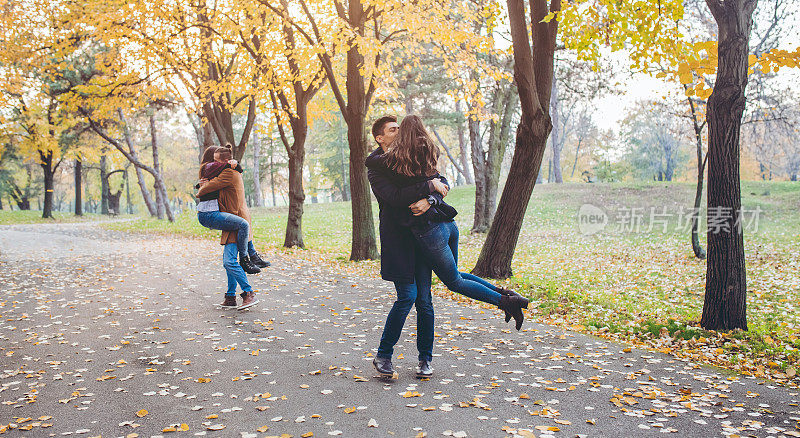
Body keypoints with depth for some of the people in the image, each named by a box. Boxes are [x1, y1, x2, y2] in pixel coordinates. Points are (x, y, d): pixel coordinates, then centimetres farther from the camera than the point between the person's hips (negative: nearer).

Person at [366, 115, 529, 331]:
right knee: (454, 274, 27)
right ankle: (504, 293, 18)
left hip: (428, 231, -6)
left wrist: (380, 150, 27)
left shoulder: (394, 159, -8)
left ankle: (506, 301, 2)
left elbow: (369, 161, 8)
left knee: (454, 281, 11)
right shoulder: (430, 153, 5)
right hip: (448, 223, 6)